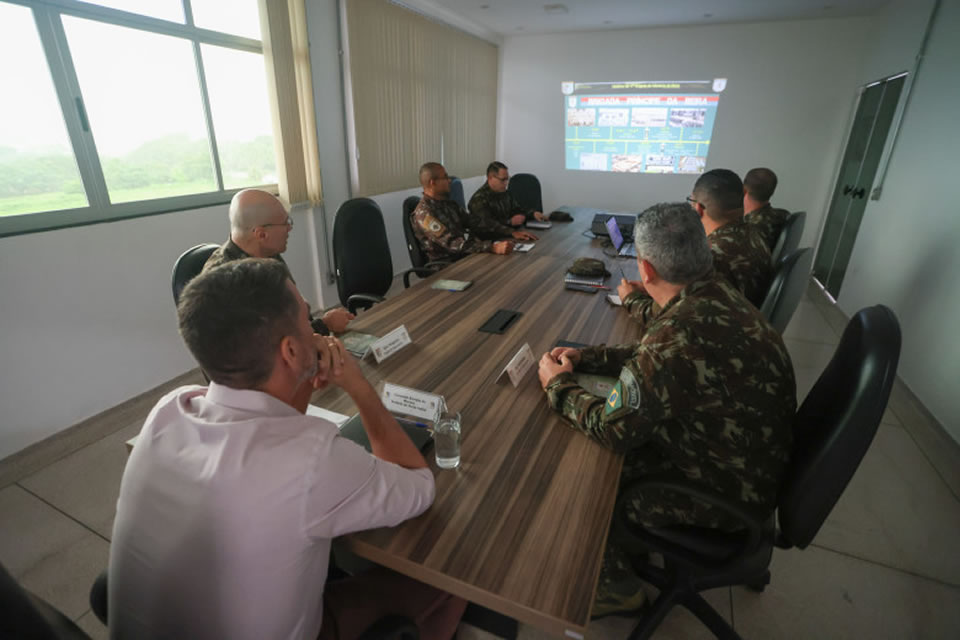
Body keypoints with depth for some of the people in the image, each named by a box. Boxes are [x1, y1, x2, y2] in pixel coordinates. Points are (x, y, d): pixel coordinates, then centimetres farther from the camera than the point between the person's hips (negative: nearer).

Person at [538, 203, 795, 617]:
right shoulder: (715, 292, -8)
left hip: (726, 490, -8)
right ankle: (625, 539, 35)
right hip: (745, 455, 8)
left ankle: (617, 587, 29)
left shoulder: (682, 334, -37)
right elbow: (650, 359, 8)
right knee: (600, 456, 13)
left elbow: (608, 427, -25)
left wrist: (559, 385, -9)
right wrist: (584, 357, 2)